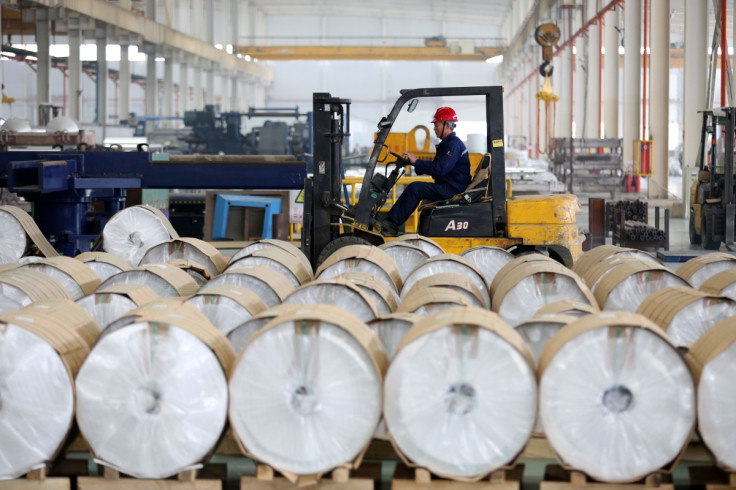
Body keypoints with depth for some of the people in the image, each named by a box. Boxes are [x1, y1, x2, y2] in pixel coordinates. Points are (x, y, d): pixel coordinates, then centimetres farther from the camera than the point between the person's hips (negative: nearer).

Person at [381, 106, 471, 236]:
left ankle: (391, 225, -18)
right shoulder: (447, 143, 21)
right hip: (447, 188, 11)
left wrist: (416, 162, -18)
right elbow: (436, 167, 23)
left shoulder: (454, 144, -14)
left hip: (453, 190, -11)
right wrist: (415, 162, 9)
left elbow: (440, 169, -25)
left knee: (415, 188, -20)